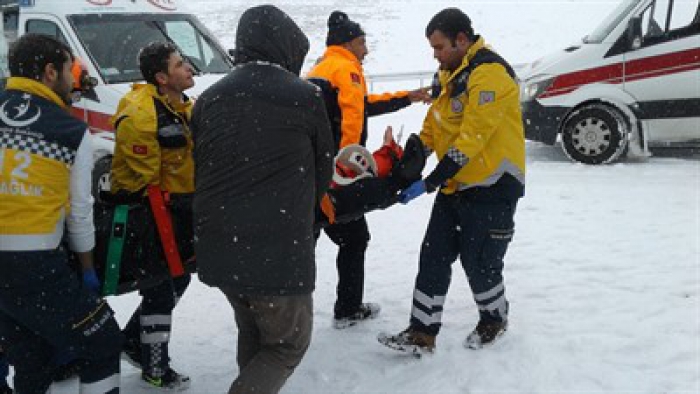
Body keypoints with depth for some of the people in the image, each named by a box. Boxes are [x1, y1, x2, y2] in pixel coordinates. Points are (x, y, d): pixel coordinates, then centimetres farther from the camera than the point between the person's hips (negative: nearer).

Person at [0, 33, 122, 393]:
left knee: (31, 360, 20)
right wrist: (87, 269, 17)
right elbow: (79, 210, 5)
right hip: (36, 267, -5)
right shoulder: (73, 131, -1)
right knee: (103, 347, 10)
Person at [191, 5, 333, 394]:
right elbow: (322, 171, 7)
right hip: (279, 253, -5)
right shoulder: (304, 97, -7)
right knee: (288, 344, 13)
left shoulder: (209, 98, 5)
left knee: (253, 335, 26)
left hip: (218, 250, 6)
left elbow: (199, 172, 11)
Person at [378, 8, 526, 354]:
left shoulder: (489, 73, -19)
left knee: (479, 263, 3)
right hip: (454, 185, 8)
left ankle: (494, 318, 30)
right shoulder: (449, 75, 12)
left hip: (491, 187, -8)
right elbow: (432, 128, 16)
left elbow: (471, 139, -24)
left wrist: (430, 183, -23)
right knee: (433, 257, 5)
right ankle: (421, 333, 11)